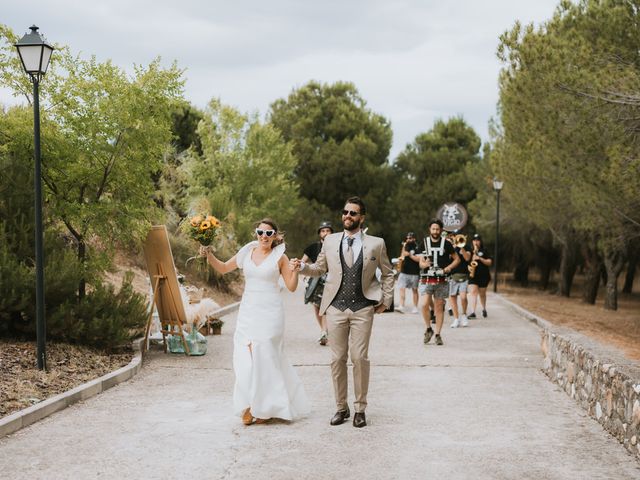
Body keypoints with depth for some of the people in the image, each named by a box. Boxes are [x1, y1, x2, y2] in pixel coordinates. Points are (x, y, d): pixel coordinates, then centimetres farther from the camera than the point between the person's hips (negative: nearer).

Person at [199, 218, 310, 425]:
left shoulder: (280, 257, 0)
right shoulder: (247, 253, 8)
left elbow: (291, 286, 1)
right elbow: (223, 268, 17)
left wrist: (295, 270, -16)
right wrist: (209, 255, 2)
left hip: (270, 313, -3)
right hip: (248, 311, 3)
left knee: (264, 357, -4)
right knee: (246, 358, -2)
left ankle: (265, 408, 10)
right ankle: (250, 406, 9)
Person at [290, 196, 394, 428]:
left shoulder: (376, 244, 2)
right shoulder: (330, 241, 8)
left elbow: (387, 273, 12)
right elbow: (319, 268, 17)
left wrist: (386, 300, 6)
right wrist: (301, 266, -2)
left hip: (363, 308, -2)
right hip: (336, 307, 2)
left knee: (360, 358, -4)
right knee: (337, 359, 4)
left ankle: (360, 409, 8)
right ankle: (341, 407, 15)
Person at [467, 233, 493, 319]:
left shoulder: (484, 251, 4)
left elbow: (489, 262, -2)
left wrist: (480, 258, -15)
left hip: (483, 276, 0)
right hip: (472, 275, 0)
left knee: (482, 294, 12)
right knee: (473, 292, -15)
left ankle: (484, 309, 36)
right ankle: (473, 312, -21)